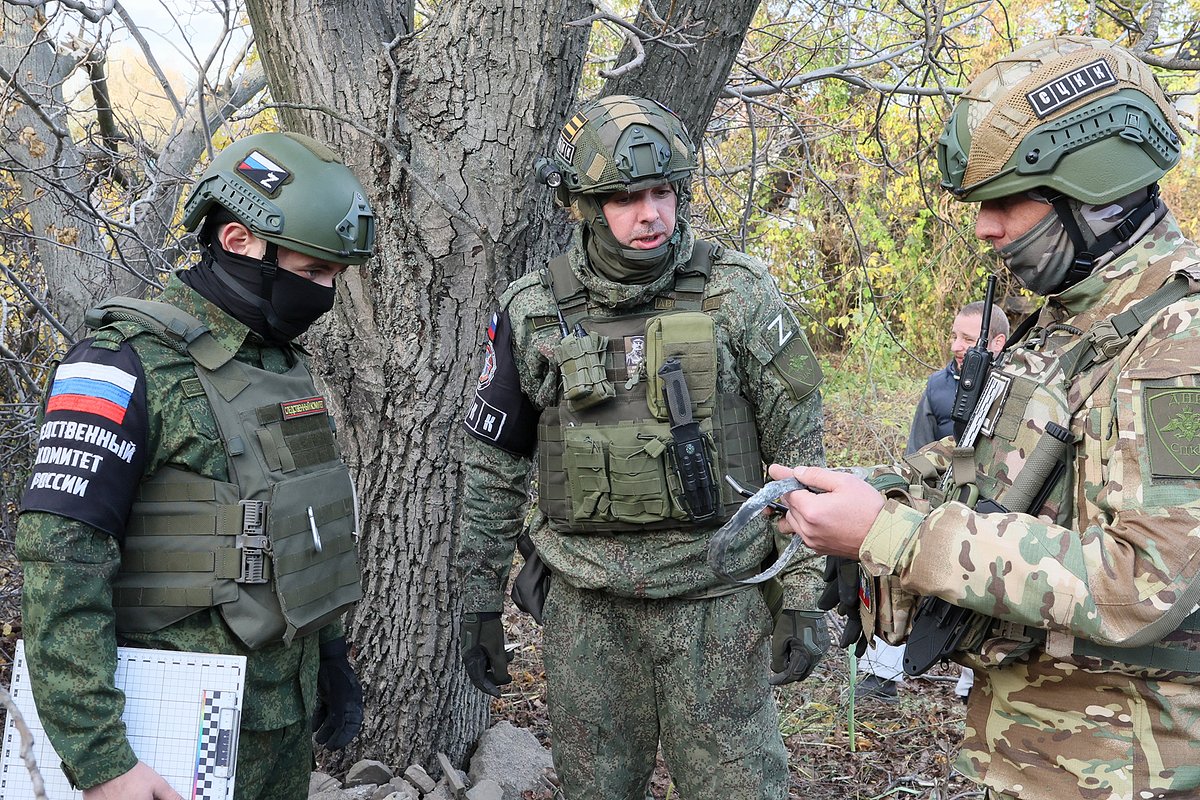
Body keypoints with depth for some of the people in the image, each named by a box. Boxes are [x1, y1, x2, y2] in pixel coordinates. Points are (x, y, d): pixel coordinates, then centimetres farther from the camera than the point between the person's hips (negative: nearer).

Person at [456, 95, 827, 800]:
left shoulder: (740, 296, -7)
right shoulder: (533, 312, -1)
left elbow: (800, 451, -4)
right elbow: (493, 464, 8)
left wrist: (805, 596, -6)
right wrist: (481, 602, 9)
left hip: (715, 600, -2)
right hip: (586, 606, 2)